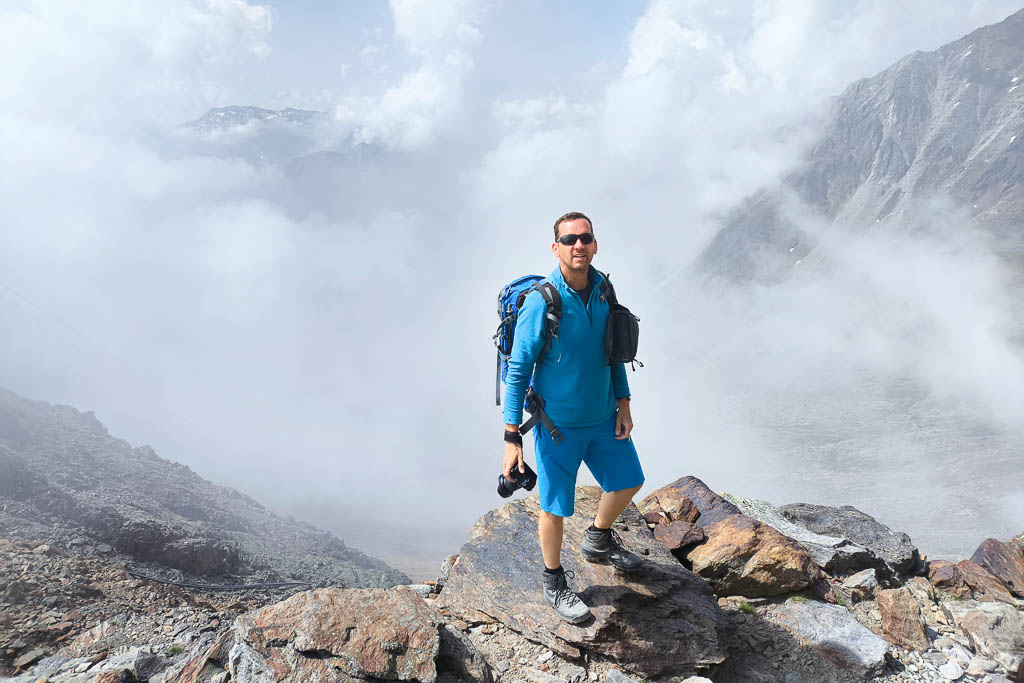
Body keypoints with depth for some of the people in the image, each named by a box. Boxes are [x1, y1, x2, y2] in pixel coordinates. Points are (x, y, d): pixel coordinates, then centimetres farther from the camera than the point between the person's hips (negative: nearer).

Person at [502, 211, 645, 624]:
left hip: (603, 415, 6)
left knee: (628, 482, 20)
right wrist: (512, 438, -20)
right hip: (558, 422, -6)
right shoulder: (541, 303, -24)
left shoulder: (604, 288, -4)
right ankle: (553, 581, 33)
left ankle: (598, 540, 48)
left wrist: (623, 402, 6)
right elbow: (517, 370, -19)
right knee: (556, 507, 8)